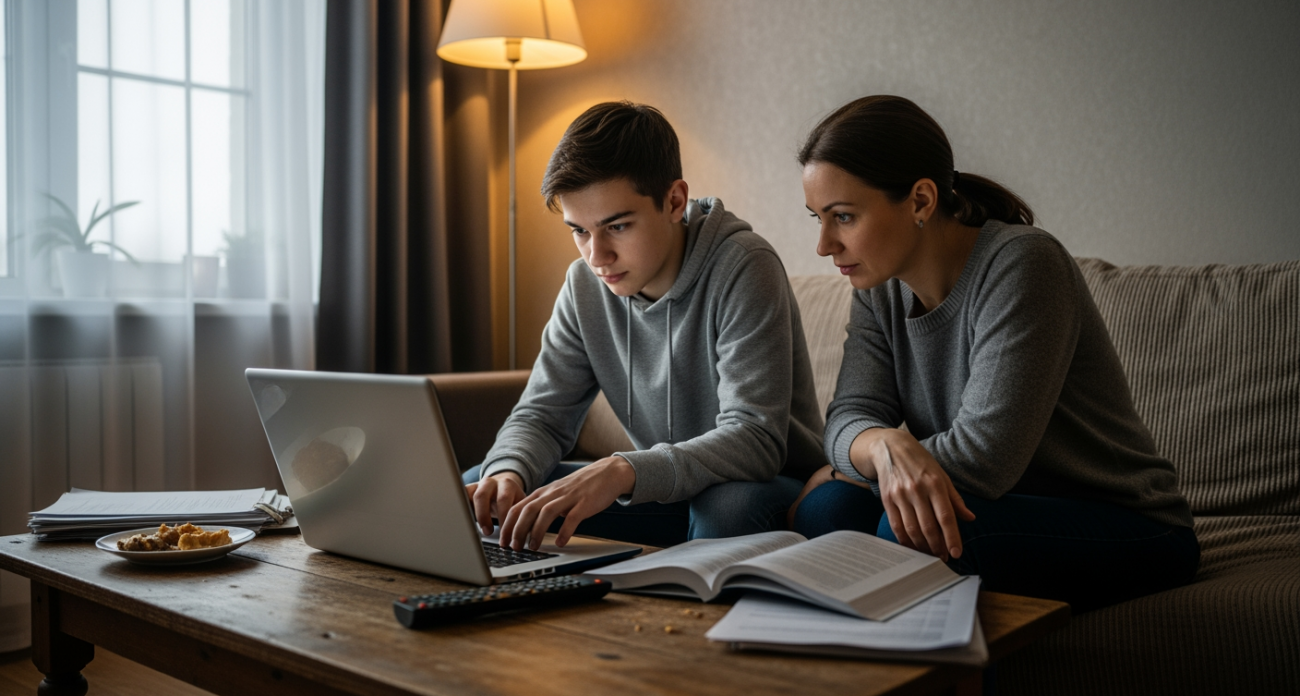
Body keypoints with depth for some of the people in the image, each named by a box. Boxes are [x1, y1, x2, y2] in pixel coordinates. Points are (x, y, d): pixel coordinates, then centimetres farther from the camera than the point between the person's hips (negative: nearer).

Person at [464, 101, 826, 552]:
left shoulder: (743, 270, -22)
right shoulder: (586, 285, -2)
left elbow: (756, 439, -30)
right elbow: (542, 415, 1)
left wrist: (624, 471, -45)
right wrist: (508, 471, -24)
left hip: (769, 488, -5)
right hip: (663, 493, 5)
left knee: (729, 502, -40)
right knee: (484, 490, -7)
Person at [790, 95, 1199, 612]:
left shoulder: (1022, 265, -22)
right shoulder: (880, 288, 2)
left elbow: (983, 455, -27)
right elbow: (850, 416, -7)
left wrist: (838, 471, -14)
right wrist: (887, 446, -32)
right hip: (1008, 507, 6)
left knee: (908, 533, -31)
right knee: (829, 508, -19)